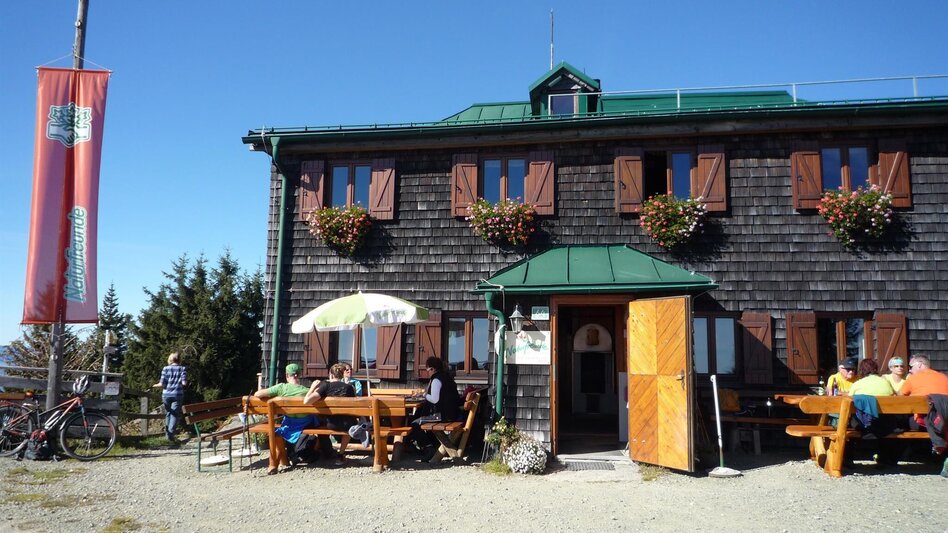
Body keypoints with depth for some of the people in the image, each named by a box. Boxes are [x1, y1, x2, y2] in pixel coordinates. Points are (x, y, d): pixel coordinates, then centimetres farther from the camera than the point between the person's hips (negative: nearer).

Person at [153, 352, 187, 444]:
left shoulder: (166, 369, 0)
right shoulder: (183, 369, -1)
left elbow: (162, 384, -4)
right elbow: (184, 383, -9)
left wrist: (155, 385, 16)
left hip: (166, 394, 2)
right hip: (178, 395, -1)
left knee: (168, 414, 18)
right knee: (175, 415, 3)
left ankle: (167, 433, 26)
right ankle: (171, 434, -8)